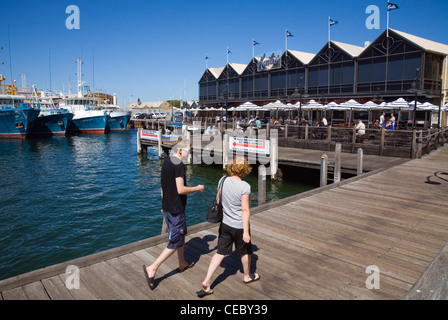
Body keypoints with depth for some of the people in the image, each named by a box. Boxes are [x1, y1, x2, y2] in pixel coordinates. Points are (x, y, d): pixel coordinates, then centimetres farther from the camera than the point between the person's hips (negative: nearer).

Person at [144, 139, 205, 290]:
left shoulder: (166, 161, 9)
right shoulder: (178, 164, -21)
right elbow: (181, 190, -27)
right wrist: (197, 188, -11)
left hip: (167, 206, 10)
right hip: (176, 210, -10)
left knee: (181, 234, 23)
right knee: (175, 242, 0)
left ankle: (182, 264, 38)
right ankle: (152, 269, 1)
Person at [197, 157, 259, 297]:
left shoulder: (223, 181, -5)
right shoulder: (244, 186, -21)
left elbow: (217, 200, 8)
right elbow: (245, 210, -22)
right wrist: (246, 232, -18)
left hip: (225, 224, 5)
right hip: (239, 226, -4)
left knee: (220, 253, 12)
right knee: (245, 252, 20)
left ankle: (206, 282, 8)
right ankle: (247, 276, 42)